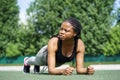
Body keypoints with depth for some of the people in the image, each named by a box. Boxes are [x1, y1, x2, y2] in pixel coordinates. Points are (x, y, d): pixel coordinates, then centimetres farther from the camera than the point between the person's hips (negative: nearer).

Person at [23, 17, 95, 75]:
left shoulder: (80, 44, -39)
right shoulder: (53, 42, -47)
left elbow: (79, 69, -32)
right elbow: (51, 69, -48)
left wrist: (87, 70, -55)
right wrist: (62, 71, -69)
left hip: (59, 61, 3)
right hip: (46, 55, -2)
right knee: (38, 61, 33)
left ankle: (37, 65, 70)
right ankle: (27, 61, 68)